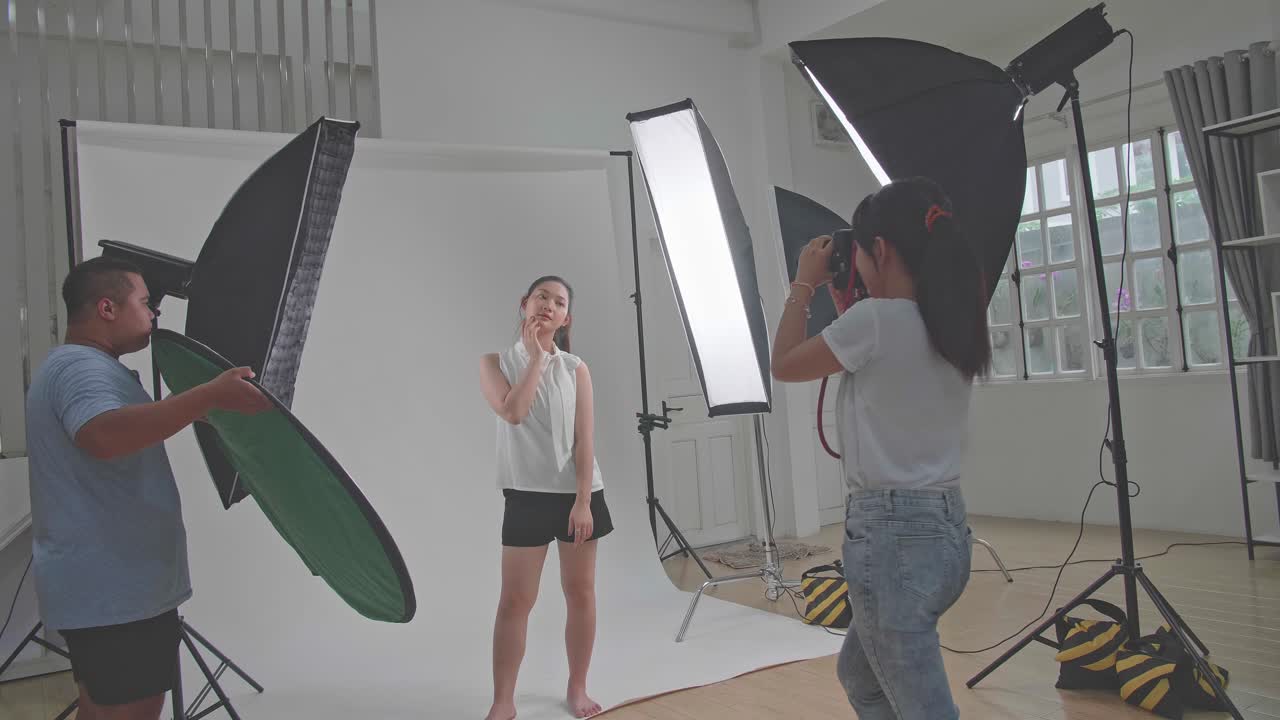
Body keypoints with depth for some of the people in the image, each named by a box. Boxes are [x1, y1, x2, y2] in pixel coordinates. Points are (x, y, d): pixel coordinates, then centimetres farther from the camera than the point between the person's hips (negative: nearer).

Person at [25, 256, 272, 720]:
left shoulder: (76, 365, 17)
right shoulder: (81, 366, -19)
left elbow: (130, 431, 32)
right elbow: (104, 435, -40)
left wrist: (205, 403, 33)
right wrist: (212, 395, -42)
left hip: (101, 581, 11)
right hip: (114, 587, -11)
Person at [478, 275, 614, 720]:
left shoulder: (576, 369, 4)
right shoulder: (497, 362, 1)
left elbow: (585, 439, -2)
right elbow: (513, 412, -18)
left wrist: (583, 501, -10)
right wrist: (536, 355, -11)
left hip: (577, 492, 2)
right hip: (527, 495, -2)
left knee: (581, 593, 9)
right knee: (515, 600, 1)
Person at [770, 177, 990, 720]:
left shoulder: (877, 318, -17)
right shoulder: (955, 325, 6)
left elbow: (784, 366, -3)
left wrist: (805, 284, 6)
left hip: (891, 531, -9)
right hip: (944, 526, 9)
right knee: (859, 674, 27)